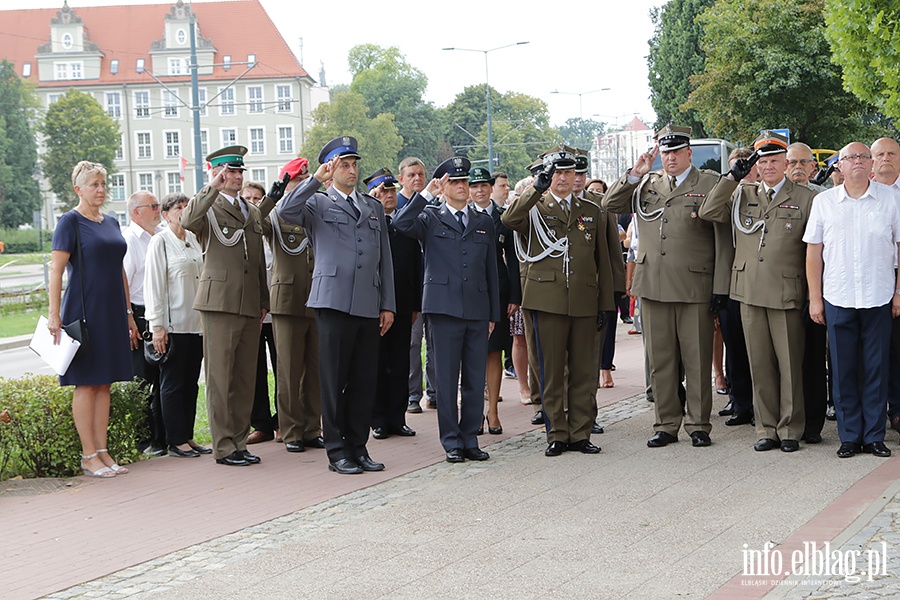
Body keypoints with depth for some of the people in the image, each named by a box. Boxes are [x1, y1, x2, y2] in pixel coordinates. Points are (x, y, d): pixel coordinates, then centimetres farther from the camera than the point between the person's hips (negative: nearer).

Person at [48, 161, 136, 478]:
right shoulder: (70, 221, -6)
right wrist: (54, 314, -18)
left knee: (104, 383, 8)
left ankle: (102, 452, 12)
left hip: (111, 312, 7)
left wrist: (127, 312, 18)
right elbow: (56, 268, -11)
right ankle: (88, 456, 1)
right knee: (86, 383, -3)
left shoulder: (111, 222, 15)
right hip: (84, 310, -7)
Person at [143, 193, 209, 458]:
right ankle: (175, 441, 4)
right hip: (173, 324, -6)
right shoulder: (160, 241, -5)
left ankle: (187, 437, 16)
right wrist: (157, 326, -13)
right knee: (172, 383, 0)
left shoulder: (195, 239, 13)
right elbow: (154, 285, -8)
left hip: (197, 323, 6)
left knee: (191, 381, 9)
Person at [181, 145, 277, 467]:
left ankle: (239, 442, 18)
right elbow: (188, 220, -26)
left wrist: (264, 300, 19)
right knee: (220, 378, -3)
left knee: (245, 378, 9)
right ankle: (223, 447, 3)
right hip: (219, 303, -6)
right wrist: (213, 187, -24)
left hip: (250, 305, 6)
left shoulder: (253, 211, 19)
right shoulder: (209, 208, -1)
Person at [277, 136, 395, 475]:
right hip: (333, 303, -4)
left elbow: (385, 259, 19)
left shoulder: (373, 207, 21)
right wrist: (317, 179, -15)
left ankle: (358, 447, 15)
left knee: (365, 381, 6)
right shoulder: (317, 203, 7)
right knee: (334, 381, -1)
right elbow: (286, 212, -16)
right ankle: (337, 451, 6)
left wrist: (388, 305, 12)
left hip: (369, 306, 4)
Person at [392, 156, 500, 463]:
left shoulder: (484, 223, 17)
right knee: (446, 378, 0)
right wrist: (425, 193, -12)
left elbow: (491, 271, 16)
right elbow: (401, 224, -16)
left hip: (478, 311, 3)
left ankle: (470, 439, 14)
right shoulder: (430, 218, 6)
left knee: (476, 379, 5)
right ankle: (452, 441, 8)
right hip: (445, 308, -3)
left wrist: (493, 314, 12)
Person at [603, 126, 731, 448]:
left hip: (694, 287, -4)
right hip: (653, 287, 4)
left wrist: (720, 286, -8)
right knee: (660, 360, 8)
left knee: (697, 361, 2)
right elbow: (609, 205, 10)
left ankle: (698, 424, 12)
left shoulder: (711, 184, 1)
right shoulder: (646, 184, 14)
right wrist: (635, 173, 0)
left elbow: (723, 238, -2)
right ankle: (666, 424, 17)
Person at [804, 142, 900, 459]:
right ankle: (849, 436, 13)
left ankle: (874, 436, 13)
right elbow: (814, 251, 6)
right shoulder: (824, 202, 5)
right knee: (844, 370, 4)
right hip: (838, 299, 1)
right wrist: (815, 298, 3)